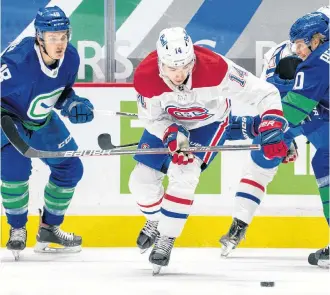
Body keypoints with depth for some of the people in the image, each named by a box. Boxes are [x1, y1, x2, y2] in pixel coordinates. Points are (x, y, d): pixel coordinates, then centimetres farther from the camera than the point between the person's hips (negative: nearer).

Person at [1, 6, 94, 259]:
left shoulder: (70, 58, -16)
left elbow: (62, 92, 1)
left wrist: (73, 105, -18)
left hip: (43, 120, 6)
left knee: (70, 168, 4)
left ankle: (48, 229, 22)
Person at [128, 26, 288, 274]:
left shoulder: (215, 68, -39)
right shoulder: (145, 77, -33)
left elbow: (265, 93, -33)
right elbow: (151, 117, -16)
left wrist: (272, 131, -43)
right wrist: (173, 135, -35)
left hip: (209, 122, -3)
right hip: (167, 122, 3)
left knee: (183, 175, -23)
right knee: (142, 179, 1)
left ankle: (166, 239, -6)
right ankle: (155, 221, 34)